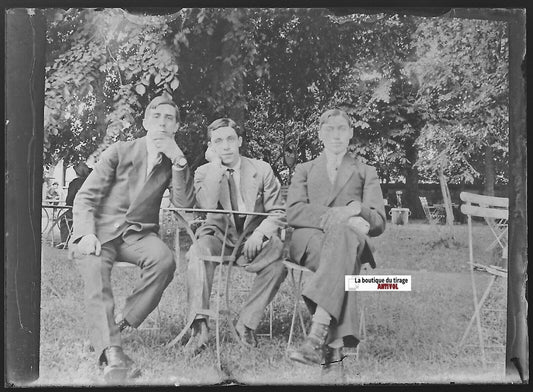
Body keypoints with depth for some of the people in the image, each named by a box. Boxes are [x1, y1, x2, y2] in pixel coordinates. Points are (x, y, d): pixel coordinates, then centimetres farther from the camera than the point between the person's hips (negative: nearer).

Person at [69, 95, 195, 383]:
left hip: (138, 234, 2)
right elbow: (85, 197, 1)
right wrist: (87, 233, -17)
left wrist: (179, 161, -13)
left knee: (164, 260, -31)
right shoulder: (120, 151, 3)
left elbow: (185, 204, -4)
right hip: (100, 231, -2)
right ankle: (111, 352, -43)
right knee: (95, 272, -33)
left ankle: (122, 325, -20)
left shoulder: (174, 162, 11)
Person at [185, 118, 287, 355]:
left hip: (253, 239, 0)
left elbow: (278, 213, 3)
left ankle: (247, 323, -19)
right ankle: (199, 326, -35)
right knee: (198, 252, -35)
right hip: (218, 237, 0)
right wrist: (216, 165, -14)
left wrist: (260, 234, -16)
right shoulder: (204, 172, 5)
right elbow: (206, 205, -16)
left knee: (280, 259, -32)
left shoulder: (262, 170, 5)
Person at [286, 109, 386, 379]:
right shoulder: (304, 170, 24)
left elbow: (378, 223, 10)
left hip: (350, 239, 0)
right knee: (342, 264, -37)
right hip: (308, 240, 0)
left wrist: (358, 209, -15)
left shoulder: (366, 173, 24)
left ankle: (318, 335, -51)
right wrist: (336, 216, -16)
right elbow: (293, 212, 2)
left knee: (341, 234, -40)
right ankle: (335, 348, -48)